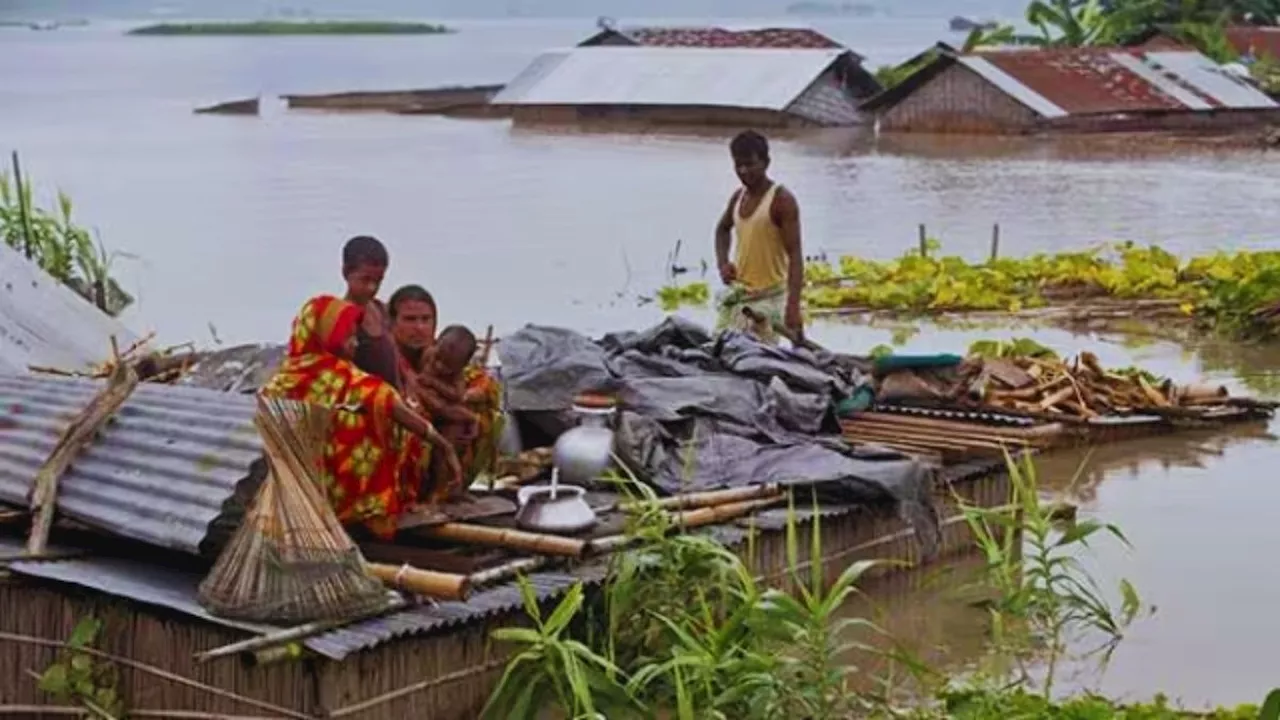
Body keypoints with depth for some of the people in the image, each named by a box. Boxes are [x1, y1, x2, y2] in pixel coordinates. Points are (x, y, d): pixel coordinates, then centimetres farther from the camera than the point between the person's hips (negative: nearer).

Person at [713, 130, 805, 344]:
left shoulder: (782, 200, -12)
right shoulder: (738, 197, 9)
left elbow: (794, 255, -18)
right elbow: (723, 229, 31)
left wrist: (793, 306, -28)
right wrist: (722, 262, 11)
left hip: (767, 297, -8)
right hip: (736, 294, 8)